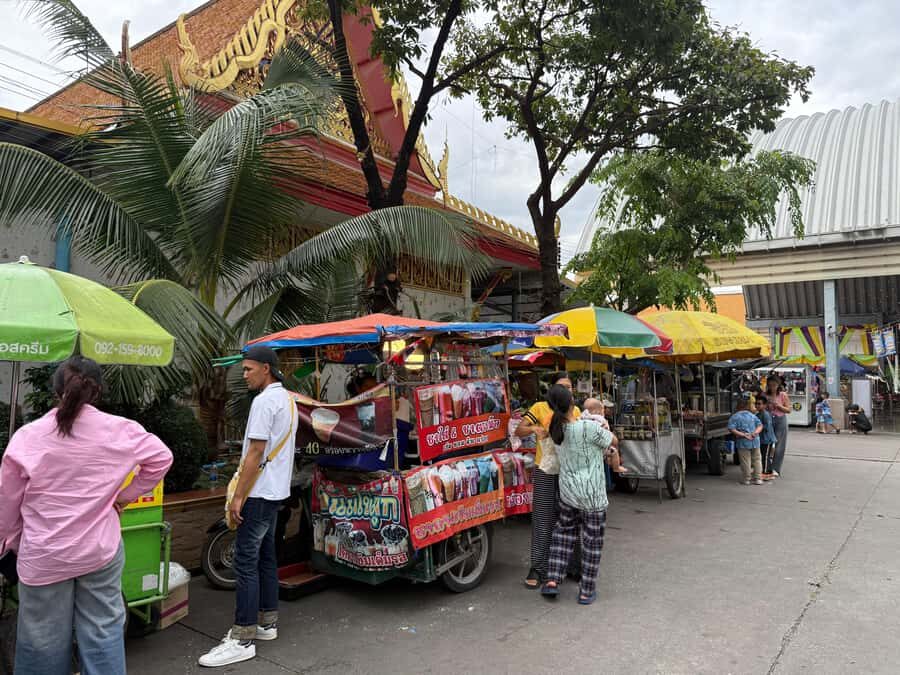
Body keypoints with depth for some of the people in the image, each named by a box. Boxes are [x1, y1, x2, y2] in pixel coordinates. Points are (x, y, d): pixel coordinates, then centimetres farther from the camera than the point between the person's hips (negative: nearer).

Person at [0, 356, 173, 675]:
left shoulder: (26, 437, -9)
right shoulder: (119, 429, -9)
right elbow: (161, 458, 1)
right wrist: (127, 495, 10)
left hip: (43, 556, 0)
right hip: (100, 551, 0)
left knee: (43, 639, 15)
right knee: (103, 631, 11)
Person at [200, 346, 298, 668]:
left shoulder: (264, 401, -17)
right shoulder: (287, 399, 13)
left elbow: (256, 452, -20)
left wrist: (238, 495, -16)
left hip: (260, 492, -10)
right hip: (276, 490, 10)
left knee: (246, 561, -5)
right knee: (265, 557, 16)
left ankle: (242, 639, -1)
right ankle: (267, 623, 25)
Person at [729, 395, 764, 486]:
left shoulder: (734, 417, -4)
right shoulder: (752, 415, 11)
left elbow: (731, 429, -15)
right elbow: (760, 425, 6)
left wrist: (743, 435, -16)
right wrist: (755, 433, -8)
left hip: (743, 442, -4)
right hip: (755, 441, 4)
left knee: (745, 461, 3)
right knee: (756, 460, 14)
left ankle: (747, 479, 9)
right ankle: (758, 479, 17)